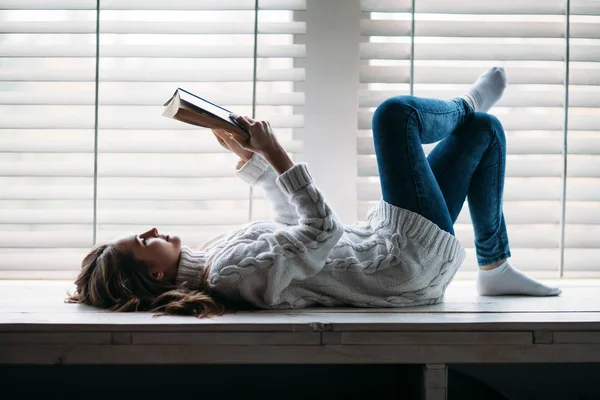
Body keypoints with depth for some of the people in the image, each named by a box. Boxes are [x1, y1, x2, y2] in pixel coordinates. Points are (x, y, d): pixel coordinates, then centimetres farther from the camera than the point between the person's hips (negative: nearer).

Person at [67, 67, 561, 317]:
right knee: (394, 113, -1)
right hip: (412, 259, -9)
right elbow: (322, 230, -33)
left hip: (375, 245, 9)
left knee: (483, 129, 18)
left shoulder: (212, 260, 2)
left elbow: (293, 223, 15)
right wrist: (271, 152, -30)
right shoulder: (233, 271, -30)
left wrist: (251, 156, 13)